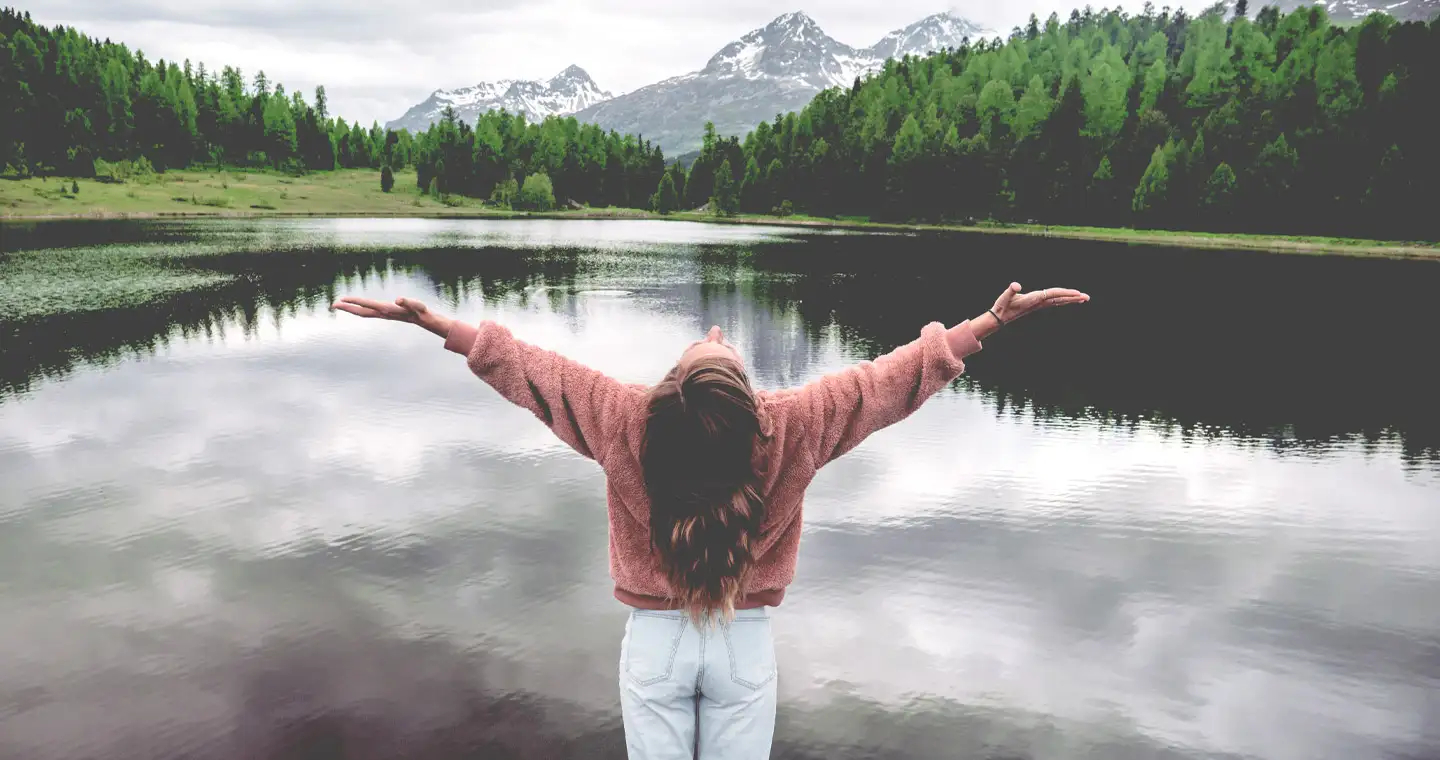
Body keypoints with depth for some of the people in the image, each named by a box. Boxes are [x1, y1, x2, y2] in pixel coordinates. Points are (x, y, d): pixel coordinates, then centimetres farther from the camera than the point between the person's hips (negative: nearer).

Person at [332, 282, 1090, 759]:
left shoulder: (627, 419, -20)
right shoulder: (791, 425, -20)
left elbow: (530, 366, -14)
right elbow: (892, 378, -13)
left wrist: (434, 322, -6)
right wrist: (990, 321, -7)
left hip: (653, 639, 0)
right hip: (746, 641, 0)